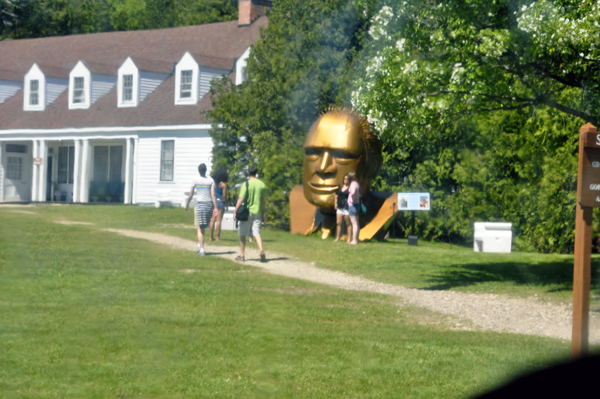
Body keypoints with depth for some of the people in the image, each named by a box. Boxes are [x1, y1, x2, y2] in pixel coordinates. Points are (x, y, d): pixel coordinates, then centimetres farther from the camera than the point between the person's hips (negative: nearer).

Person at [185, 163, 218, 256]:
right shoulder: (211, 181, 2)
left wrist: (187, 205, 19)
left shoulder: (196, 181, 0)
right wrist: (215, 208, -7)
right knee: (204, 226, 21)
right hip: (209, 204, 2)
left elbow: (190, 195, 4)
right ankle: (200, 244, 23)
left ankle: (201, 248, -9)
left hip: (200, 204, -2)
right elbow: (213, 195, -6)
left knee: (200, 228, -1)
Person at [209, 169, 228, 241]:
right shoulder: (223, 184, -8)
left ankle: (211, 237, 9)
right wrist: (226, 205, -1)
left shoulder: (214, 183, 7)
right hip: (220, 202, -5)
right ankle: (218, 237, -4)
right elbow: (224, 195, -10)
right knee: (218, 220, -4)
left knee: (212, 220, 8)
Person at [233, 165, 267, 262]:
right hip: (257, 212, 3)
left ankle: (242, 255, 15)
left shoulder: (246, 184, -10)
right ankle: (262, 251, -22)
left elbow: (241, 199, -13)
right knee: (257, 233, 2)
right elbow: (263, 201, 9)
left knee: (243, 234, 9)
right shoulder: (261, 184, 4)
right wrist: (263, 214, 17)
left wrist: (235, 211, -7)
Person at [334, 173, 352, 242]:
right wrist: (336, 203, 13)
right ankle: (337, 237, 14)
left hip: (347, 207, -6)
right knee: (338, 223, 8)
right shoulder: (340, 186, 13)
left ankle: (349, 238, 3)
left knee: (348, 223, -1)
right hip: (340, 207, 6)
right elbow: (336, 195, 22)